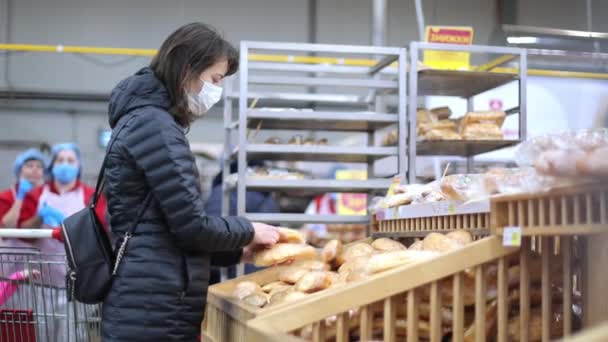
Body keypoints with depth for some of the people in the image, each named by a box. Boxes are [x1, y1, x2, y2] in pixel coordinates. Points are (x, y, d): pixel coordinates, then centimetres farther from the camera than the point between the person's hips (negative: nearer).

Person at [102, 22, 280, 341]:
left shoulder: (148, 120, 17)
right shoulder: (154, 124, -14)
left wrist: (238, 251, 12)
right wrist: (248, 231, -1)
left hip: (155, 306, 10)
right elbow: (191, 225, -17)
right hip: (154, 313, -10)